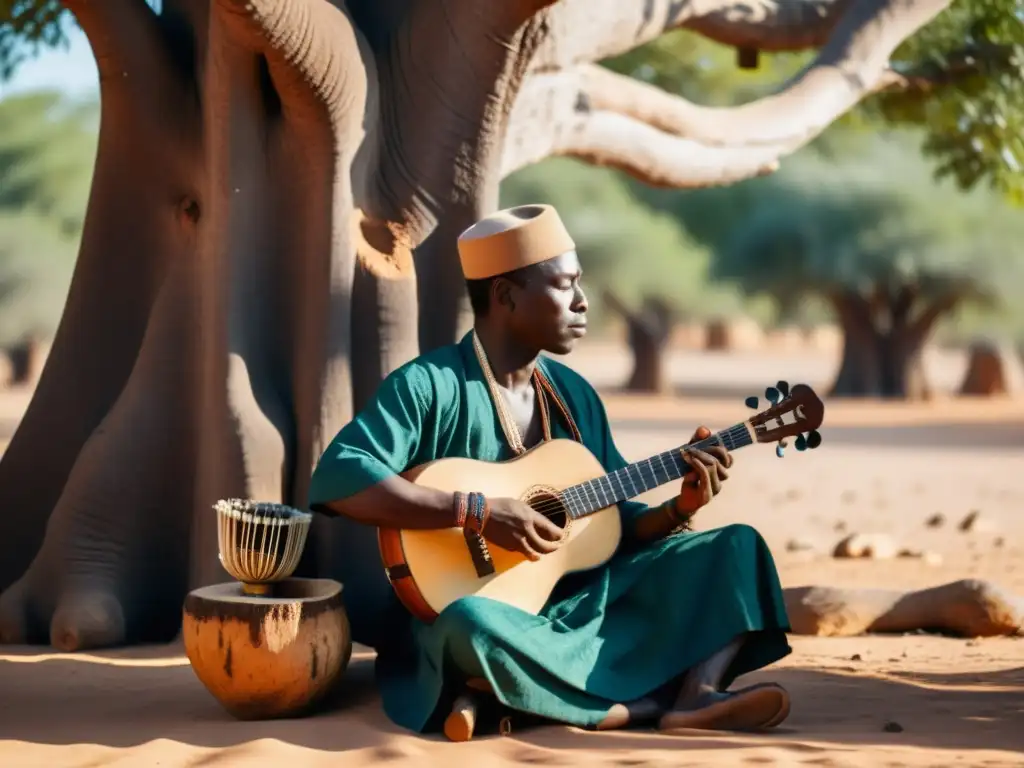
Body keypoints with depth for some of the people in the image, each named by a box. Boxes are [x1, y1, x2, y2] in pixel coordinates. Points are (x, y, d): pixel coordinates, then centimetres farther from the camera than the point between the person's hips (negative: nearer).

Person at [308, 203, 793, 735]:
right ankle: (650, 703, -25)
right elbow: (336, 477, -25)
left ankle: (697, 698, -25)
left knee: (734, 545, -1)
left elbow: (616, 523, 15)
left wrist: (678, 509, -6)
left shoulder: (574, 395, 11)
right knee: (470, 622, -41)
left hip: (584, 606, 7)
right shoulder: (429, 386, -10)